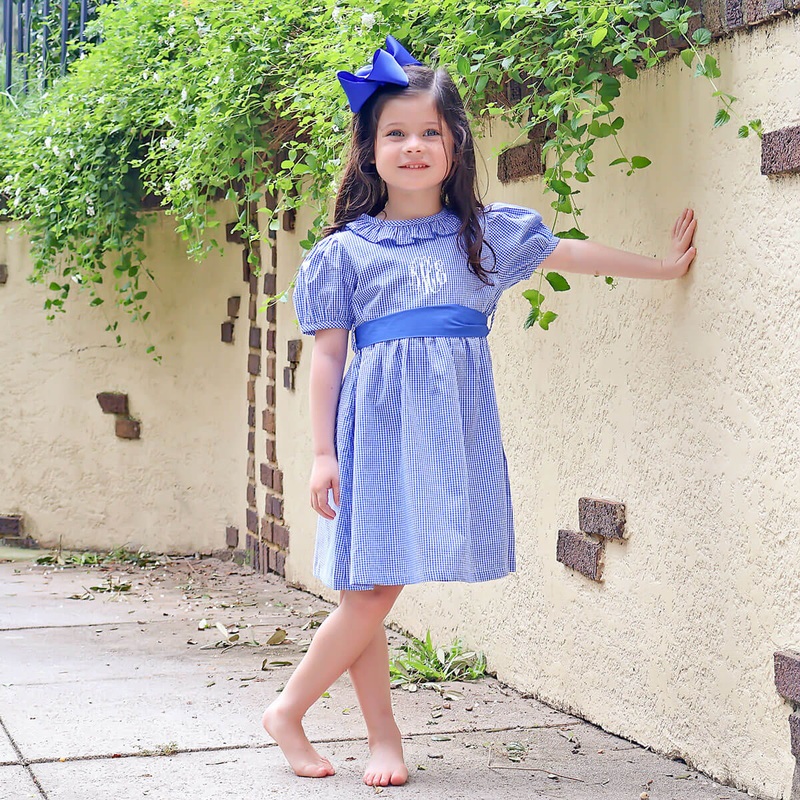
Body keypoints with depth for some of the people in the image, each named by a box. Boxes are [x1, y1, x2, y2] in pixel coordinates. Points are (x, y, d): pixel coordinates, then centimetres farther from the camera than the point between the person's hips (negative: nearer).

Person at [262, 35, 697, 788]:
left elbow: (570, 253, 21)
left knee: (376, 587, -1)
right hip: (378, 424, -2)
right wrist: (322, 452, -2)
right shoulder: (345, 249, 3)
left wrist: (663, 264, 26)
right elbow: (328, 354, 2)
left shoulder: (484, 234, 10)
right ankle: (384, 738, 11)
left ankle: (288, 710, 13)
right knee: (371, 591, -7)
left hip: (451, 428, 3)